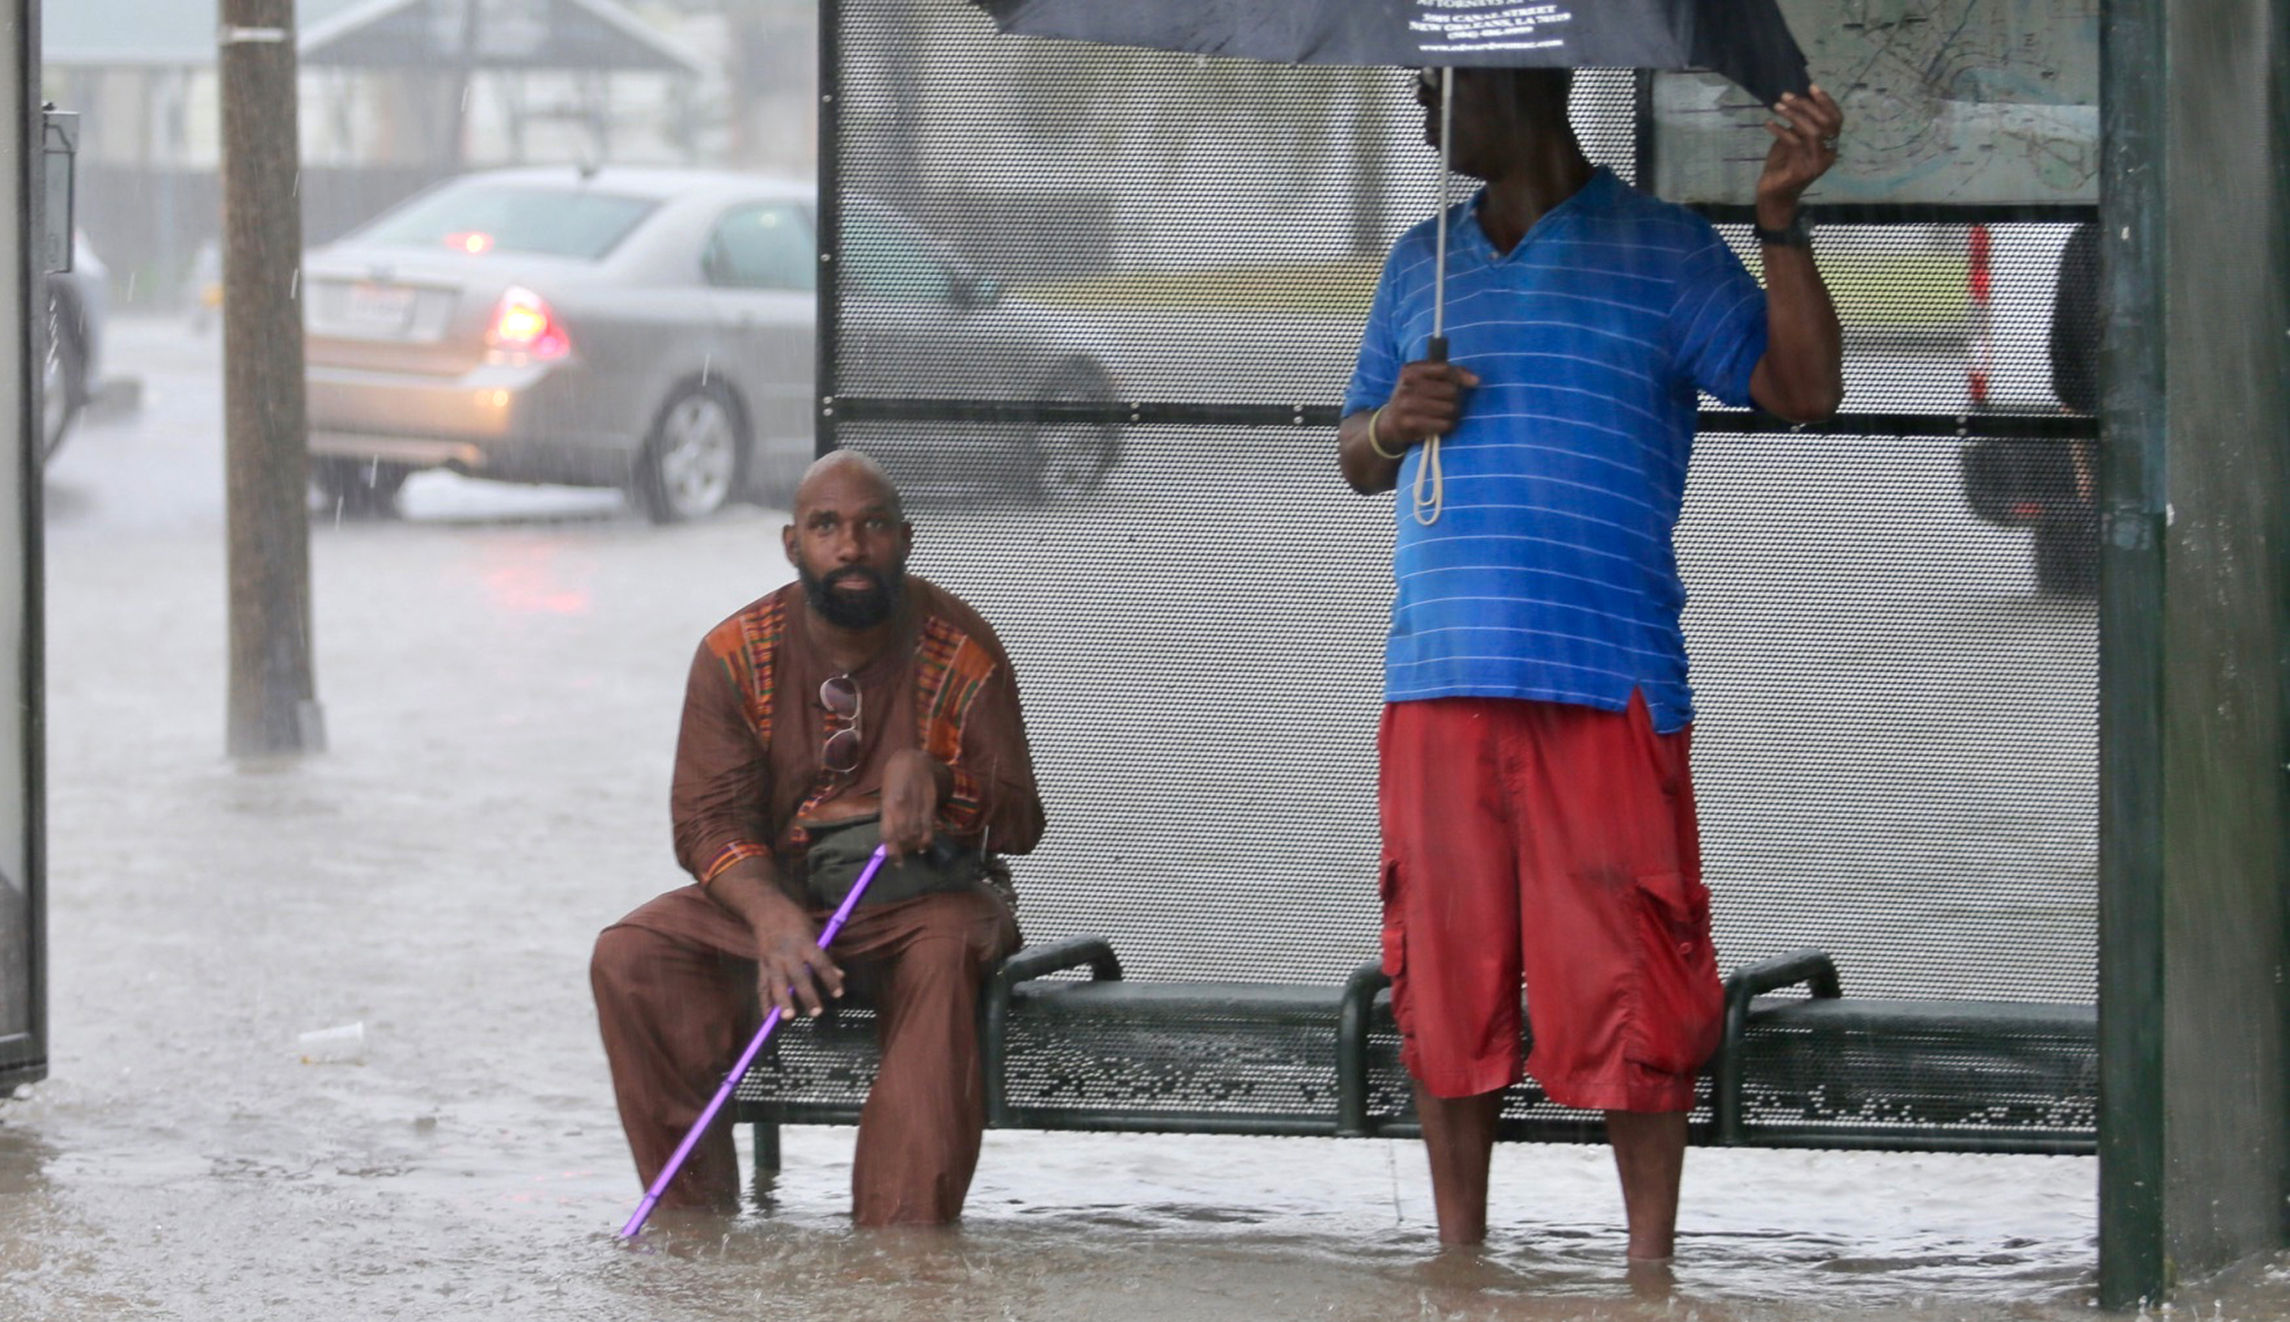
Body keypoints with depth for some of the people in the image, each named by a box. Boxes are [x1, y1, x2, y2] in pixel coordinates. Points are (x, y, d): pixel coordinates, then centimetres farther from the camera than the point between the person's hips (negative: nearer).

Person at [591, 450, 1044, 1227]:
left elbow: (1020, 822, -5)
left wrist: (933, 777, -28)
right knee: (629, 958, -22)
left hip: (920, 895, -2)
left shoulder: (961, 652, -4)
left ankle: (902, 1242, -40)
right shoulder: (736, 655, -2)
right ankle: (694, 1217, -18)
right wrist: (773, 917, -31)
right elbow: (707, 821, -9)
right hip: (770, 893, 2)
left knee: (946, 956, -37)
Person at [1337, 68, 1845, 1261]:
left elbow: (1803, 390, -7)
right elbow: (1353, 458, 25)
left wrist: (1781, 220, -18)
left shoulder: (1663, 253, 3)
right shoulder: (1420, 261, 18)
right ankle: (1457, 1262, 14)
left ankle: (1650, 1266, 1)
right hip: (1439, 680, 4)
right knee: (1444, 984, 5)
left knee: (1624, 983, -5)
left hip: (1606, 684, -4)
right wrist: (1391, 426, 1)